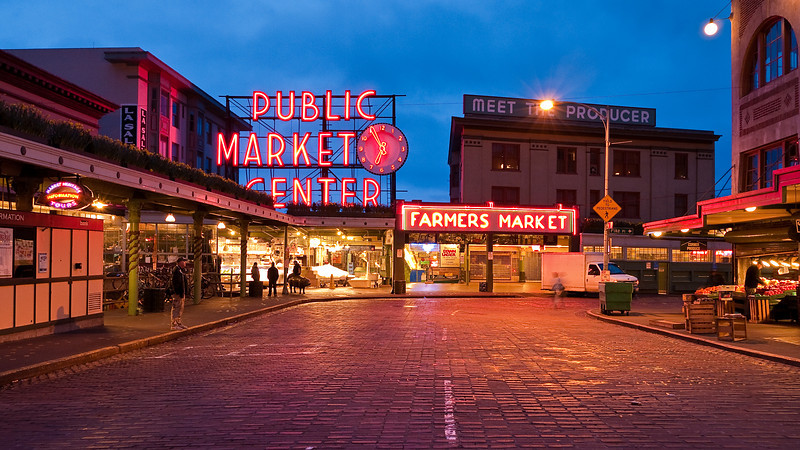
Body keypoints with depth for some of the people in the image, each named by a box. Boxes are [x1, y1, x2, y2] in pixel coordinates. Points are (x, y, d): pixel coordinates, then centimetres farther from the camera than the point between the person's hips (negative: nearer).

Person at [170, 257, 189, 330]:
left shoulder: (182, 270, 17)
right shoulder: (176, 270, -15)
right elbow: (175, 283, -22)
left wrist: (184, 293, 20)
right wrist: (179, 293, -24)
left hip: (182, 293, 10)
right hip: (177, 293, -10)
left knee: (180, 308, 15)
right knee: (176, 308, -5)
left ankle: (179, 323, 24)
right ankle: (174, 325, -1)